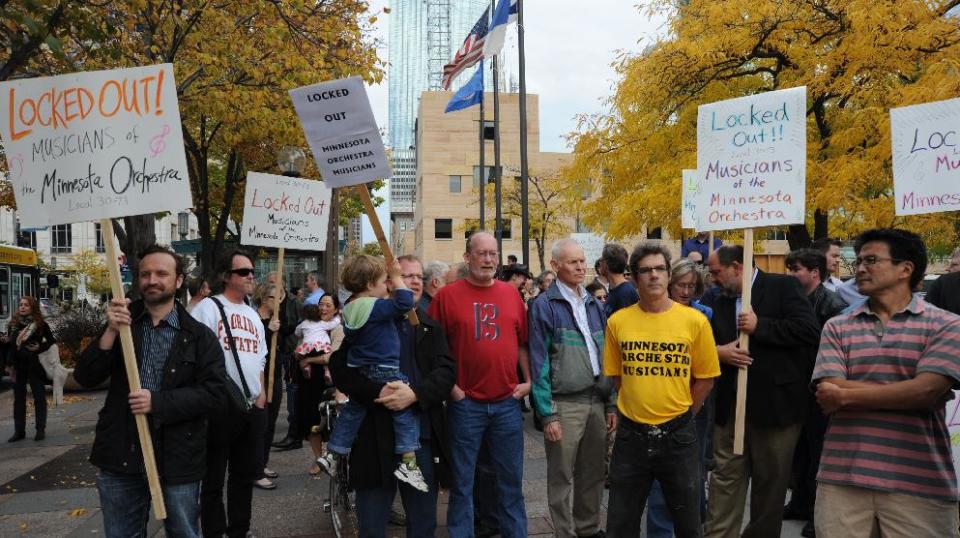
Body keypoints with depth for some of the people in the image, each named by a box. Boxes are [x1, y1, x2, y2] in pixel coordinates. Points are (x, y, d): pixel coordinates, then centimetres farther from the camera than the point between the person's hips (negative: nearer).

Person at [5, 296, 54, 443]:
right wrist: (5, 341, -9)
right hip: (18, 366, 4)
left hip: (35, 366, -4)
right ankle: (19, 431, 16)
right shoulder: (13, 324, 5)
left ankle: (41, 429, 11)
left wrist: (40, 347, -15)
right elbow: (9, 345, 12)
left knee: (39, 397, 4)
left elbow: (51, 340, 2)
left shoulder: (40, 324, -6)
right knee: (19, 398, 9)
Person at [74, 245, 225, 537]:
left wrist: (157, 402, -22)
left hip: (177, 459, -3)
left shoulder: (200, 336, -3)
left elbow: (214, 395, -11)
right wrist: (111, 332, -17)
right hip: (120, 457, 3)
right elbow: (85, 377, -2)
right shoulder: (122, 324, 7)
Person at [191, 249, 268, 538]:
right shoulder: (208, 307, -7)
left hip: (253, 406, 7)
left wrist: (261, 393, 13)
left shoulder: (253, 314, 17)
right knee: (214, 478, 4)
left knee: (246, 474, 17)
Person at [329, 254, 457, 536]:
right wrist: (378, 392, -21)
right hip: (375, 435, -2)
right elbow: (341, 368, -6)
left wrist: (415, 393, -18)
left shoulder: (431, 326, 11)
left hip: (422, 434, 3)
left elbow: (447, 370, -1)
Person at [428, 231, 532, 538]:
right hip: (465, 403, -3)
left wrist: (529, 381, 6)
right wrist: (448, 386, -6)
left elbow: (522, 343, 14)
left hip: (508, 401, 3)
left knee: (511, 479, 12)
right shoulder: (447, 295, -3)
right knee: (462, 481, 7)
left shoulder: (511, 294, 8)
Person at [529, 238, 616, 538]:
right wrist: (548, 414, -14)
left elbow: (606, 358, 14)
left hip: (597, 401, 6)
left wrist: (612, 403, 8)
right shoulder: (544, 306, -7)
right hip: (564, 404, -6)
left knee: (593, 474, 15)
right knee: (562, 478, 5)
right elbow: (539, 364, -10)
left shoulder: (594, 305, 11)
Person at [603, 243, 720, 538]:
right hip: (631, 434, 1)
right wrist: (638, 407, 7)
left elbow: (705, 378, 2)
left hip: (679, 435, 0)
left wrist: (681, 413, 2)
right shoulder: (617, 322, -3)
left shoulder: (695, 321, -6)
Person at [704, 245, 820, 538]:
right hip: (731, 404, 5)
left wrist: (760, 326, -18)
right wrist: (719, 352, -5)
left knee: (771, 482, 9)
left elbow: (809, 330, -16)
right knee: (725, 477, 6)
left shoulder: (783, 286, -6)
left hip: (774, 403, -5)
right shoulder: (721, 301, 13)